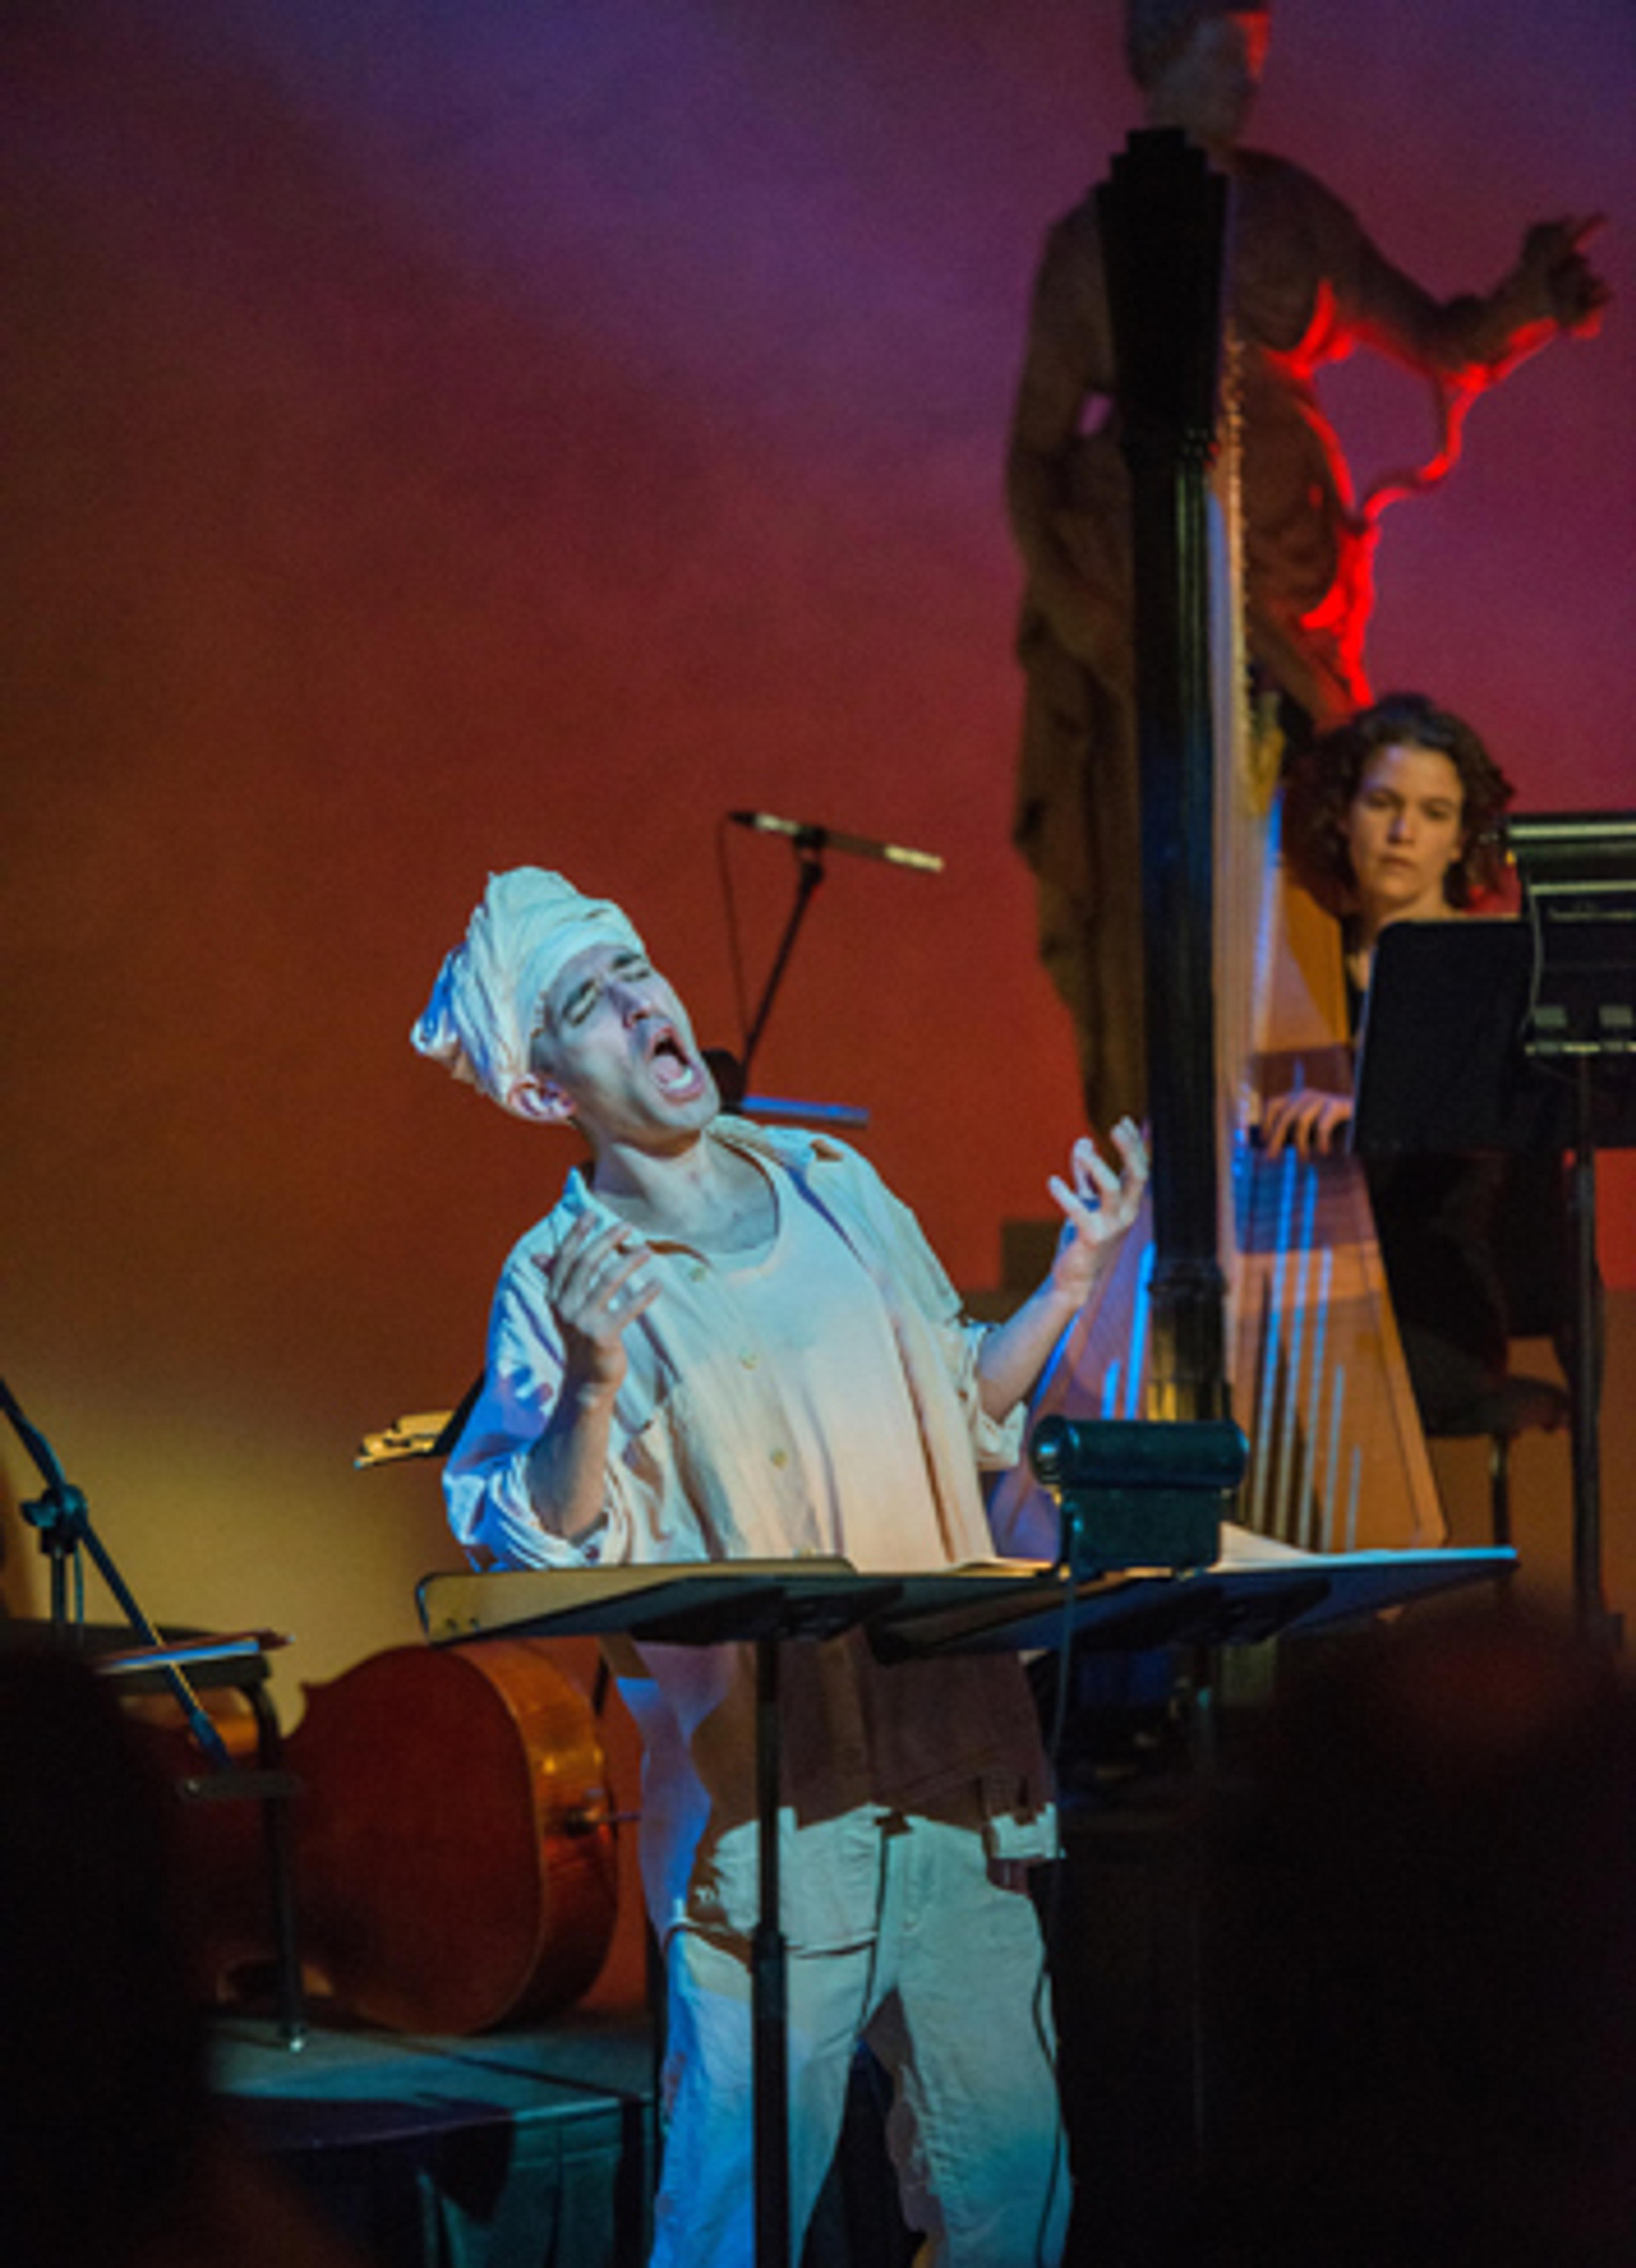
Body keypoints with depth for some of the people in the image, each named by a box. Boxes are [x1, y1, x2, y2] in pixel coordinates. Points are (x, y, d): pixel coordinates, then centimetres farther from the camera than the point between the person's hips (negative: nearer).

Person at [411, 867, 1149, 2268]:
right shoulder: (563, 1280, -5)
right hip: (771, 1807, -5)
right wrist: (591, 1388, -26)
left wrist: (1072, 1278, 10)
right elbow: (533, 1547, -11)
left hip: (957, 1768, 5)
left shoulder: (834, 1187, 12)